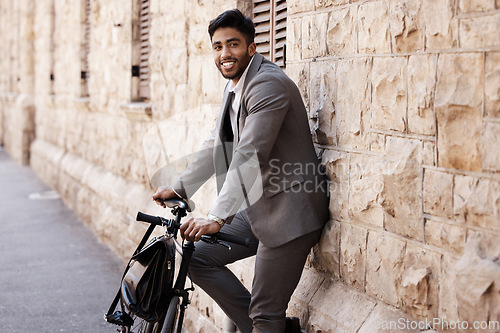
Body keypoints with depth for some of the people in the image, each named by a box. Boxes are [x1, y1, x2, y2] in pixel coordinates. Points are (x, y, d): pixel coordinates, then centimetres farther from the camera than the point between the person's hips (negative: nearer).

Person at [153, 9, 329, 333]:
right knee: (198, 257, 9)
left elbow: (250, 156, -28)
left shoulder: (269, 84, -19)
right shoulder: (234, 87, 13)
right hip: (259, 207, 10)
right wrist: (179, 188, 19)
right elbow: (216, 145, 22)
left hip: (289, 210, -10)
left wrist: (217, 218, -33)